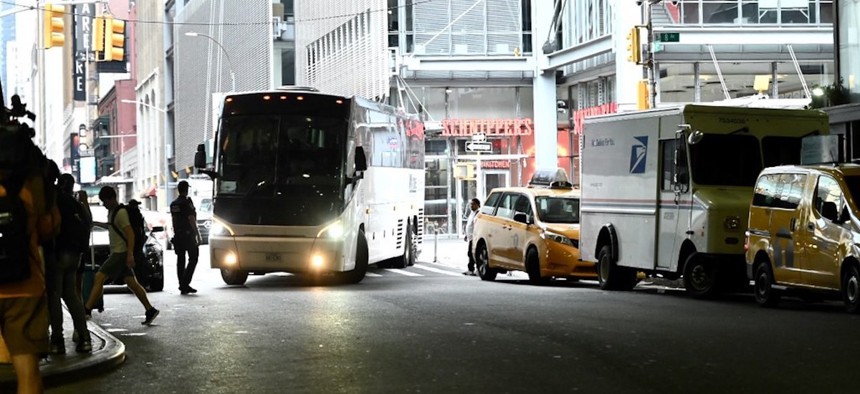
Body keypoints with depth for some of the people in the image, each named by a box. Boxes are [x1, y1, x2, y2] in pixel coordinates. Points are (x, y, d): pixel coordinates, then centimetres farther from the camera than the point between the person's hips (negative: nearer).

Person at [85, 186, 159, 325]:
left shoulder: (121, 213, -15)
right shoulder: (112, 211, 14)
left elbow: (130, 233, -20)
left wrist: (130, 254, -26)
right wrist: (96, 223, 22)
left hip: (121, 253, -10)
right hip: (117, 252, 10)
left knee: (99, 278, -13)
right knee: (131, 282, 8)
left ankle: (87, 310, -15)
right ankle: (150, 310, 10)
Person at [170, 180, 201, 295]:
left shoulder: (173, 204, 11)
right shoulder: (187, 202, -12)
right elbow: (192, 220, -16)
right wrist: (198, 235, -13)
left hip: (178, 236, 7)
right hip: (188, 235, -7)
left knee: (180, 260, 8)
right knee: (193, 258, -1)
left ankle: (182, 286, 8)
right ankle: (185, 284, -12)